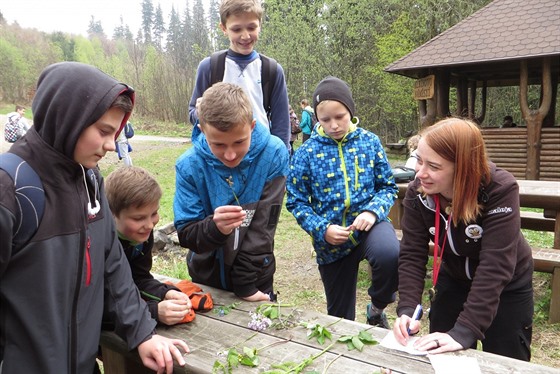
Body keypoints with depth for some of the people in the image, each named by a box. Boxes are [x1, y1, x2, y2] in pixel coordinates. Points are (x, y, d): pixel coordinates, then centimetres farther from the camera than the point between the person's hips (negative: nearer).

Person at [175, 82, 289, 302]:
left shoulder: (273, 154, -20)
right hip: (206, 277, 1)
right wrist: (215, 228, -36)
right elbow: (185, 234, -15)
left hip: (257, 278, -1)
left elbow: (263, 226, -18)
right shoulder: (189, 165, -17)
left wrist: (247, 284, -17)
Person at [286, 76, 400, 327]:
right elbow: (296, 202, -2)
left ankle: (377, 309, -3)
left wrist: (372, 211, -18)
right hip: (331, 241, 1)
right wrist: (322, 229, -17)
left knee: (389, 254, -35)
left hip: (368, 224, 0)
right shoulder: (306, 153, -5)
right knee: (340, 317, 12)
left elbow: (388, 186, 2)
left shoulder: (370, 142, -2)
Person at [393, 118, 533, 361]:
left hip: (507, 286, -3)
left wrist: (465, 331, -42)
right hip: (452, 279, 3)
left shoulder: (500, 190, -33)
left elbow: (495, 266, -37)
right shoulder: (418, 191, -22)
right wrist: (407, 309, -33)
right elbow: (412, 254, -20)